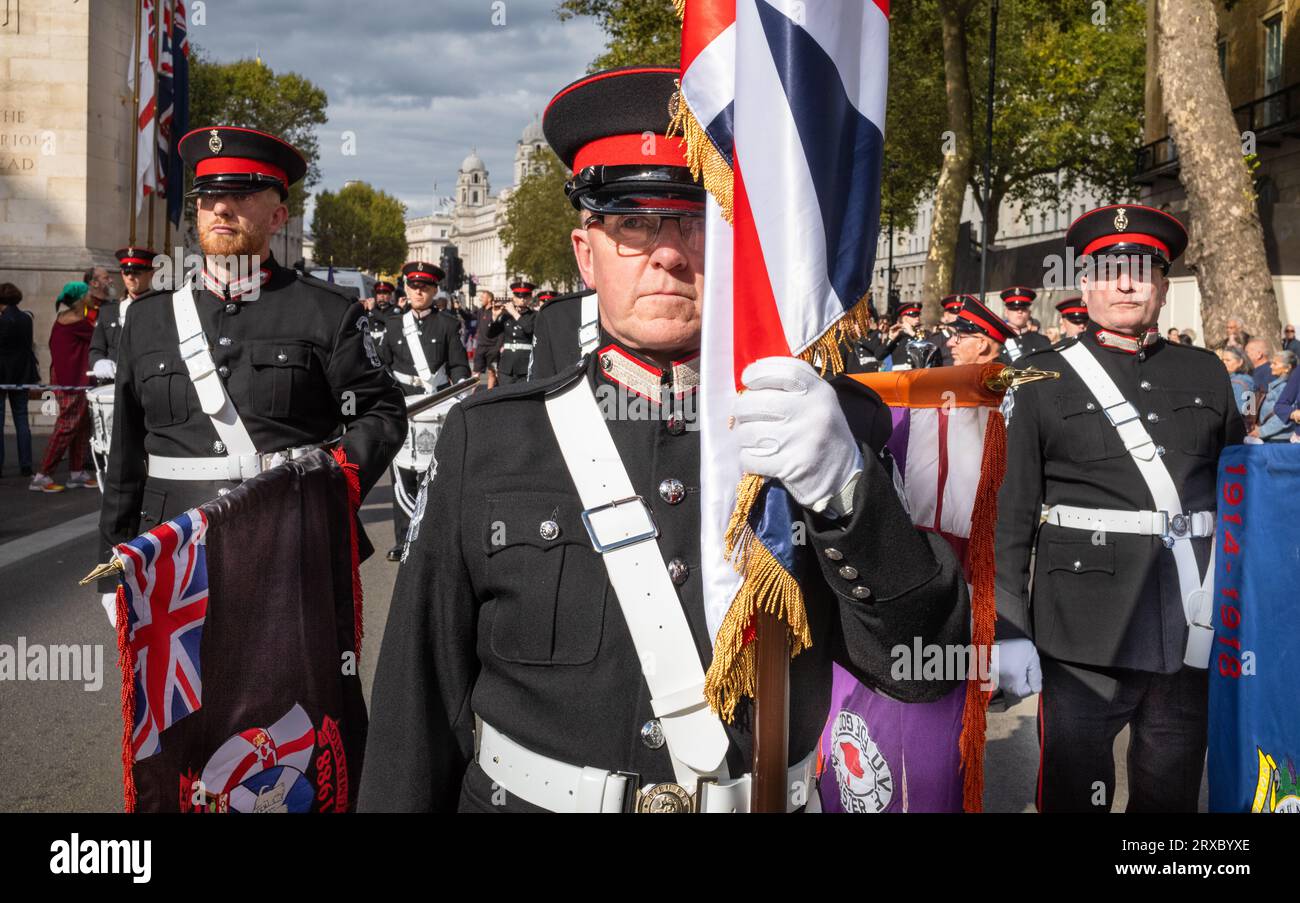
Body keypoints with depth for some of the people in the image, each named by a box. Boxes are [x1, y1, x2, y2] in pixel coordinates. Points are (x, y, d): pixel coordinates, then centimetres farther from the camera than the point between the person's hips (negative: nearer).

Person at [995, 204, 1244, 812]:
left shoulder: (1206, 374, 10)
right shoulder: (1047, 379, 1)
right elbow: (1011, 514, -2)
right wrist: (1010, 631, -7)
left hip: (1192, 636, 3)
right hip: (1085, 635, -3)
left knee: (1172, 796, 13)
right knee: (1075, 795, 4)